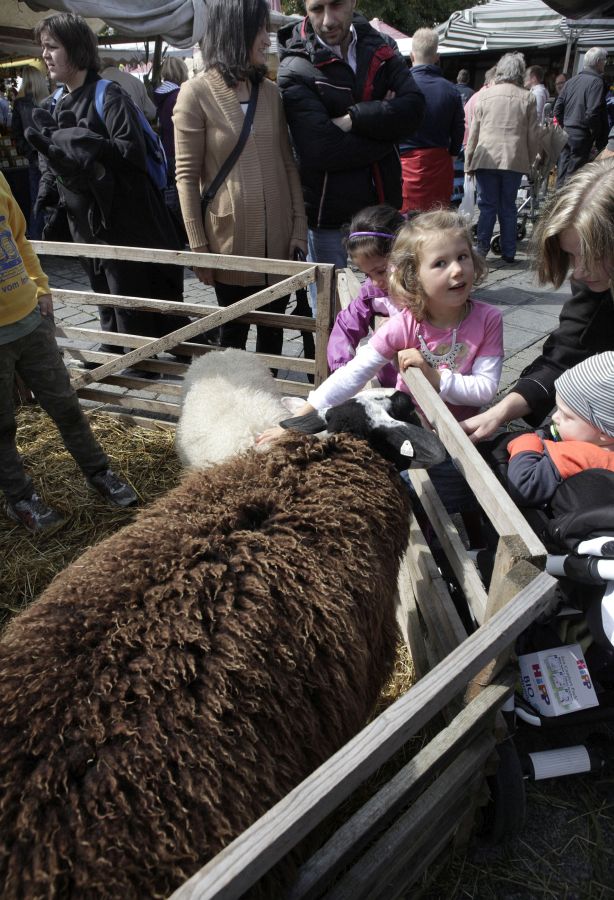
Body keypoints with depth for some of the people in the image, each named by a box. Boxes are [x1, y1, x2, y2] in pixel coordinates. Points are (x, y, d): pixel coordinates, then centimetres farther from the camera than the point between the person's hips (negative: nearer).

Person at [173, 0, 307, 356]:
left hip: (278, 238, 4)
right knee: (234, 330, 10)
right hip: (230, 238, -3)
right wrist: (198, 247, -10)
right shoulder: (196, 93, -6)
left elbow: (288, 164, 8)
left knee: (273, 329, 10)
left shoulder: (270, 91, 8)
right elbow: (187, 176, -7)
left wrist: (300, 228, 1)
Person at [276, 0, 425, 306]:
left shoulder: (380, 51, 6)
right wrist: (383, 130, -10)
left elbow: (414, 107, -10)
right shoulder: (295, 70, -8)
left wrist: (353, 120, -19)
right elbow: (321, 149, -20)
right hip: (328, 217, -4)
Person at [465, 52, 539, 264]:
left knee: (487, 206, 4)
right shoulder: (527, 98, 3)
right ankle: (508, 252, 11)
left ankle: (481, 249, -5)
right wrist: (530, 161, 17)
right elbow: (533, 135, 5)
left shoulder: (485, 95, 2)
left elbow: (474, 131, 3)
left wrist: (468, 160, 9)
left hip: (487, 158, -1)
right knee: (508, 207, 9)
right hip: (515, 159, 1)